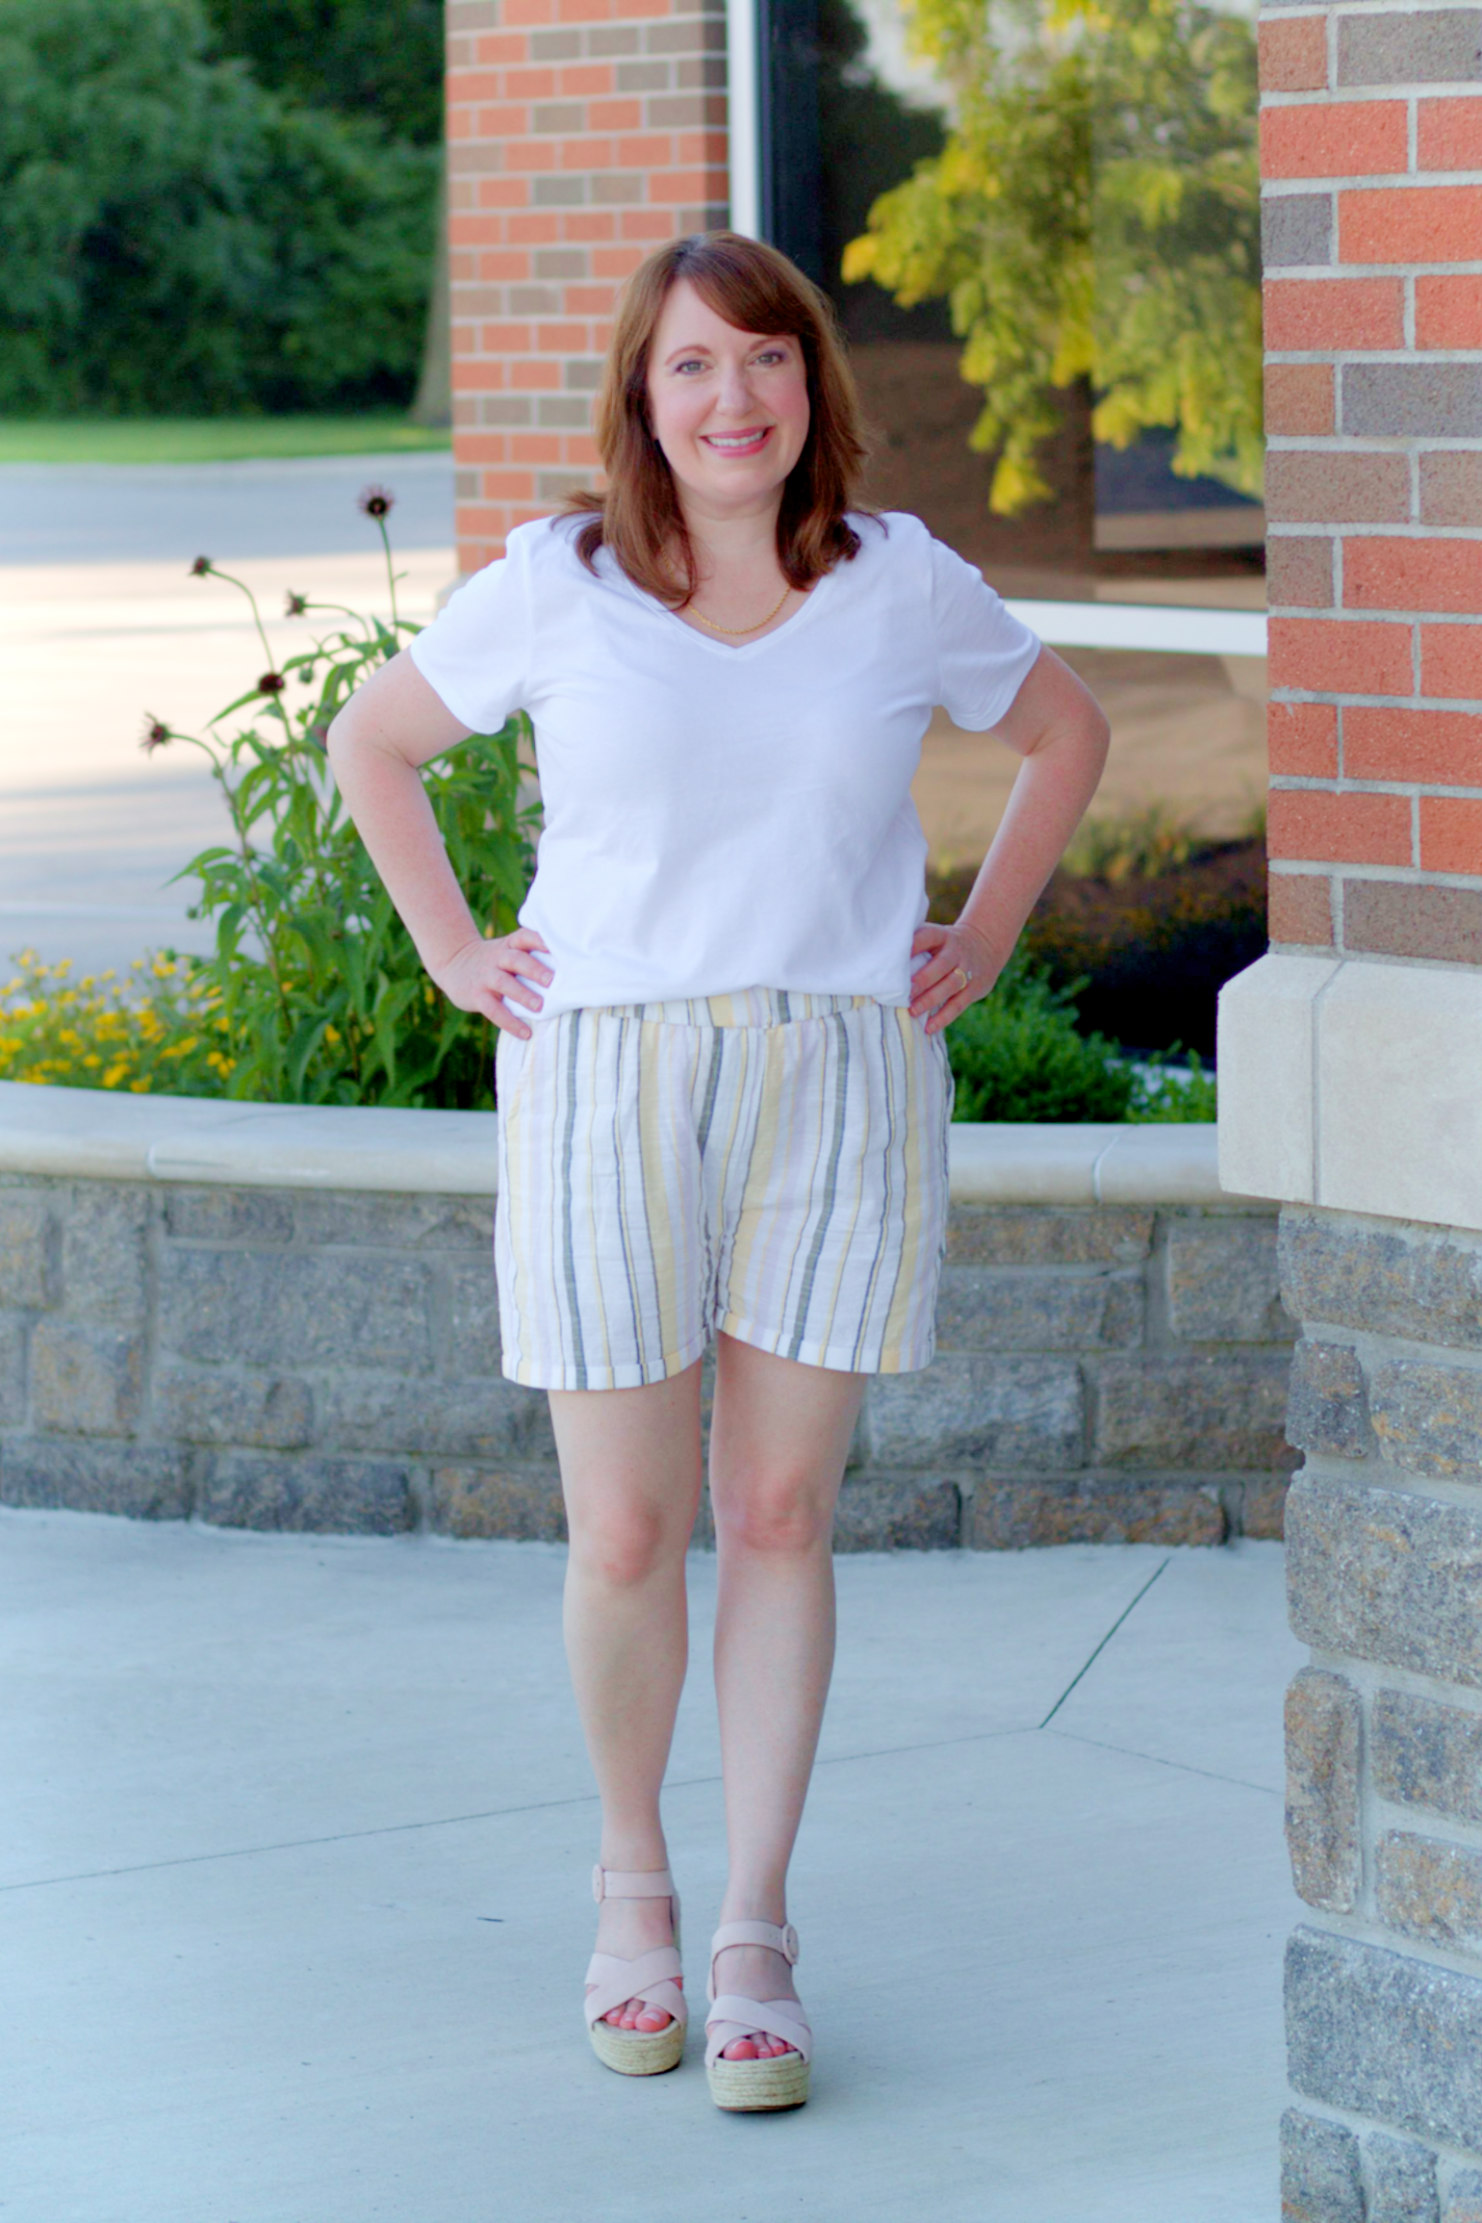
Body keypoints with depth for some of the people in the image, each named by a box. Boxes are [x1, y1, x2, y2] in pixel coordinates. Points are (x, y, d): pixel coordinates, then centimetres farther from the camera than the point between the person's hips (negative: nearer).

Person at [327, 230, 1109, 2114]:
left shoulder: (905, 587, 2)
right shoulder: (554, 589, -1)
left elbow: (1066, 733, 18)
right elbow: (372, 742, 13)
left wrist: (983, 941, 9)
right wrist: (452, 951, 4)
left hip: (839, 1089, 1)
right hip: (607, 1088, -1)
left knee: (779, 1517, 3)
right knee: (625, 1535, 0)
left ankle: (755, 1939, 12)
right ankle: (631, 1881, 24)